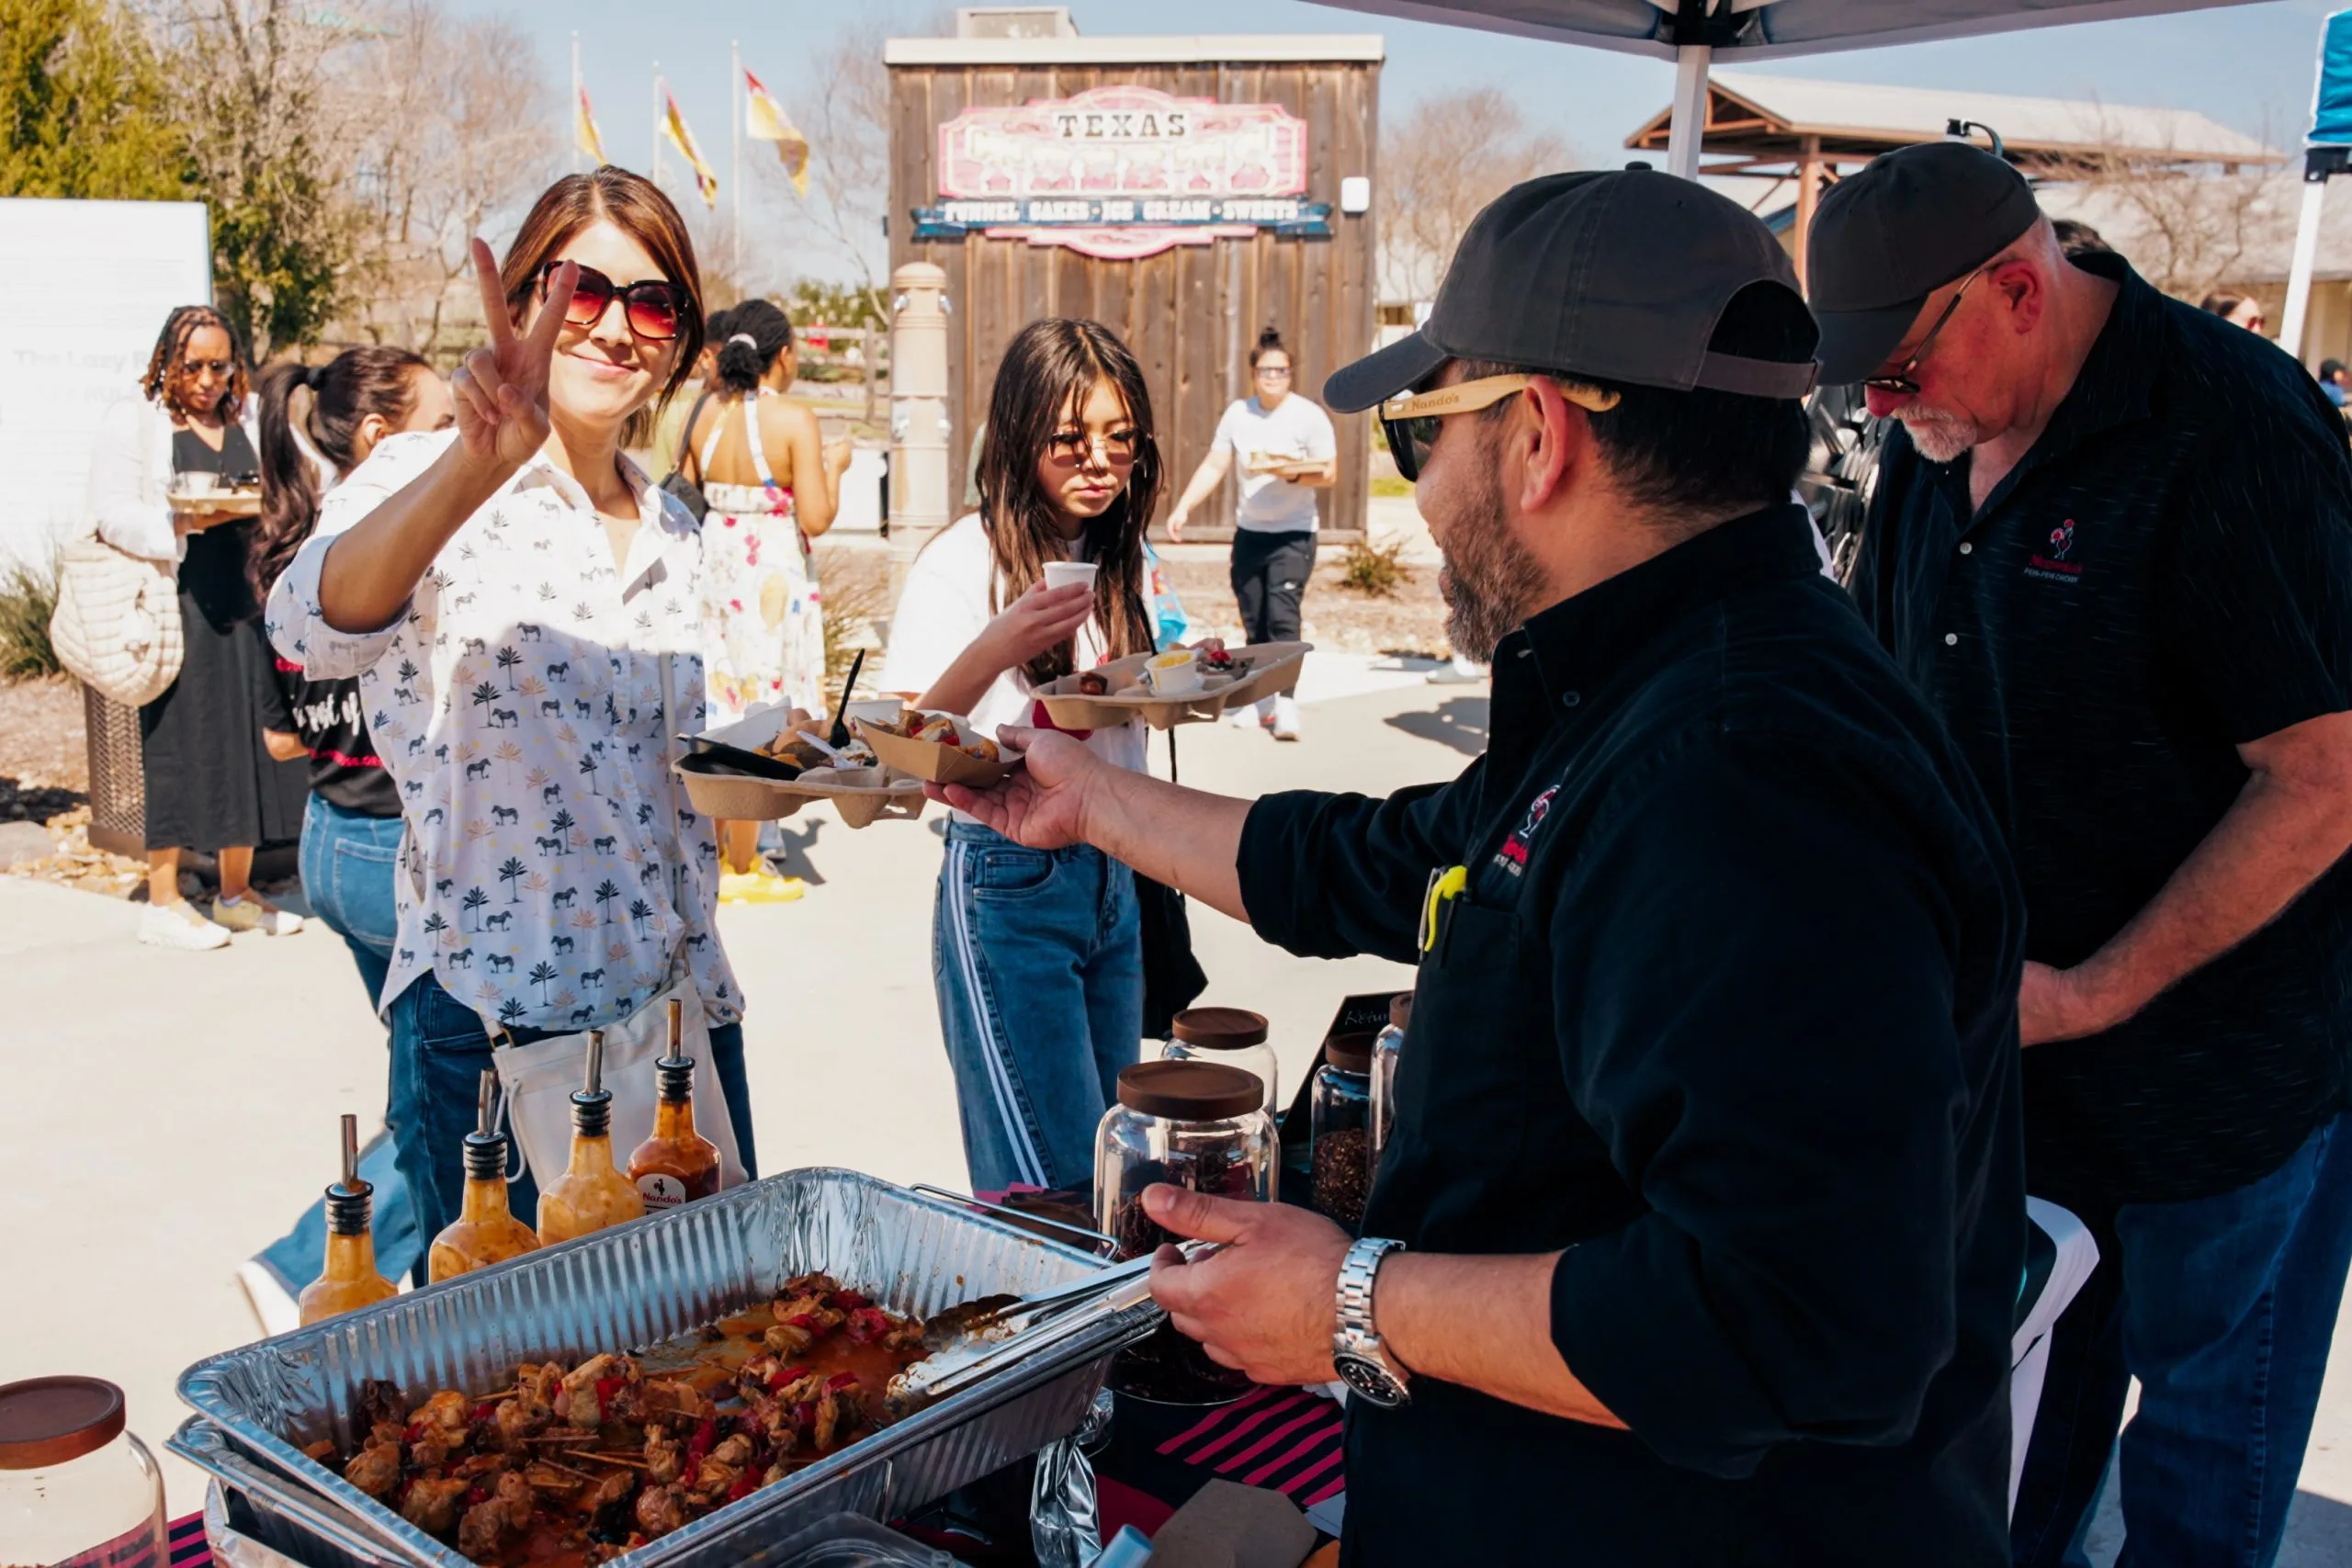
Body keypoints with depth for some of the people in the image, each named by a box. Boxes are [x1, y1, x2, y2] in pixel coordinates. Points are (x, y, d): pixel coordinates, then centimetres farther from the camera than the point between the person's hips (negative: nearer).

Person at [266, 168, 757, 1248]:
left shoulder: (674, 535, 11)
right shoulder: (428, 486, -8)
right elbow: (312, 631, -31)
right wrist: (479, 466, -47)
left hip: (686, 1025, 6)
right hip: (497, 1028, -6)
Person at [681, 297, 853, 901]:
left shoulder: (706, 414, 3)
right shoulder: (793, 420, -13)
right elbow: (816, 518, -16)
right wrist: (834, 465, 1)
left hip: (712, 573, 6)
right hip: (770, 581, -6)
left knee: (715, 717, 15)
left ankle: (719, 853, 25)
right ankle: (741, 870, 8)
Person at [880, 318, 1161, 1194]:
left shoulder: (1123, 559, 10)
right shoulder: (965, 562, -11)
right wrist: (993, 650, -32)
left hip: (1114, 881, 7)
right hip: (1008, 885, -7)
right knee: (1056, 1191, -5)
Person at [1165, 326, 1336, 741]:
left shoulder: (1309, 416, -8)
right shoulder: (1237, 413, 4)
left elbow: (1330, 474, -9)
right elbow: (1213, 466, 4)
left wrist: (1293, 473, -26)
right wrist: (1182, 508, -6)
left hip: (1293, 535, -5)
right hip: (1248, 532, 5)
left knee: (1282, 616, -16)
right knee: (1253, 621, 8)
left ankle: (1287, 703, -16)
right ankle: (1264, 701, 19)